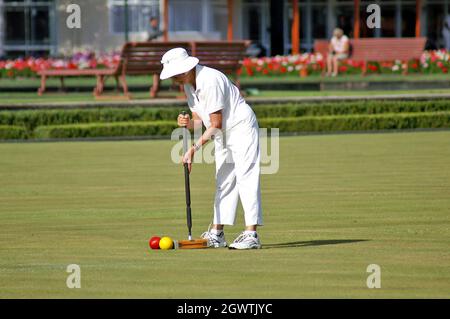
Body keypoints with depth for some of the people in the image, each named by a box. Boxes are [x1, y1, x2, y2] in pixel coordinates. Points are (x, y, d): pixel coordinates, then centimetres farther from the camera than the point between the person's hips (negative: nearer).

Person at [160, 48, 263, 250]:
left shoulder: (209, 81, -27)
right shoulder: (188, 85, 3)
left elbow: (215, 124, -26)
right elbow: (198, 121, 6)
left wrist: (194, 149, -26)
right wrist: (188, 123, -17)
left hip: (241, 128, -10)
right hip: (223, 134, 10)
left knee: (246, 178, -13)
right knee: (223, 182, 11)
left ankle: (251, 234, -18)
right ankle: (217, 233, 14)